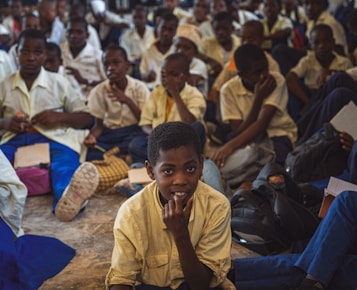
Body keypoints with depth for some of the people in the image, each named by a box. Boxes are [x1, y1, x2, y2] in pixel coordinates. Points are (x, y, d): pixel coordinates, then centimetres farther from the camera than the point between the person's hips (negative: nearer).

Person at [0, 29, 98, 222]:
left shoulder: (58, 83, 14)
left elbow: (86, 119, 14)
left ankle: (67, 199, -69)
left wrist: (59, 116, -6)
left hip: (53, 138, -2)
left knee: (66, 161, -36)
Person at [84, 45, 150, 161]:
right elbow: (99, 125, 3)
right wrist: (91, 136, -21)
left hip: (134, 132, -1)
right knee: (92, 155, -28)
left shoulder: (139, 88, -4)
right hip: (109, 133, 1)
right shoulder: (98, 91, 0)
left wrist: (128, 101, -21)